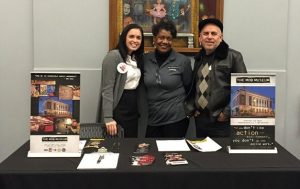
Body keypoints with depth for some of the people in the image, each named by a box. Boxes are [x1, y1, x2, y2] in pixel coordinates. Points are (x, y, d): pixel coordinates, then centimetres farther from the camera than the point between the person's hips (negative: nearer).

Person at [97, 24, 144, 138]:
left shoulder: (137, 58, 11)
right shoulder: (114, 56, -13)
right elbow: (107, 89, -18)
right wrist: (108, 118, -23)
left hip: (133, 108, 8)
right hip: (118, 107, -7)